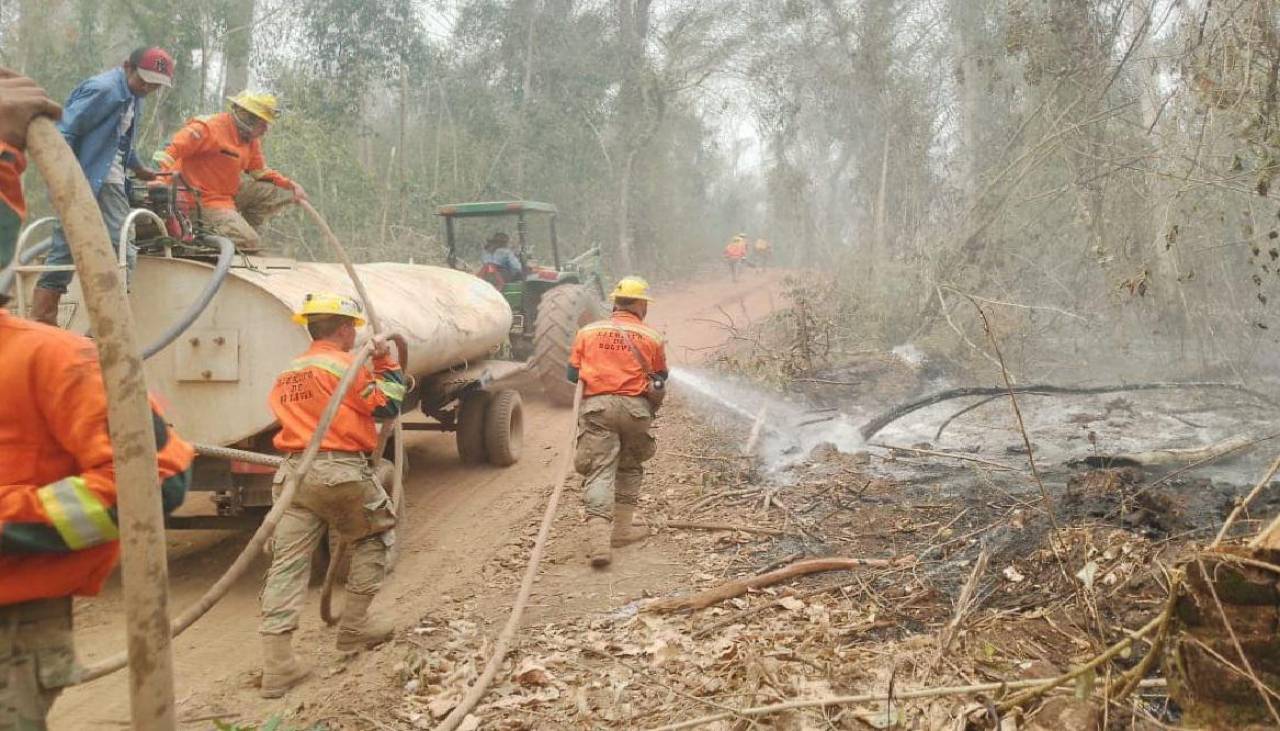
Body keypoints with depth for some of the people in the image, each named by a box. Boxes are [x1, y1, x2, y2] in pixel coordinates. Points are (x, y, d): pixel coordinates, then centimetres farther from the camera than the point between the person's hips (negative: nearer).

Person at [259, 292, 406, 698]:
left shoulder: (287, 375, 17)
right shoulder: (347, 365, -5)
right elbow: (387, 406, 1)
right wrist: (385, 361, 11)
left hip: (294, 471, 6)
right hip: (341, 470, -6)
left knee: (287, 562, 2)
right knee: (374, 536, 19)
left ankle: (277, 663, -3)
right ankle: (355, 625, 23)